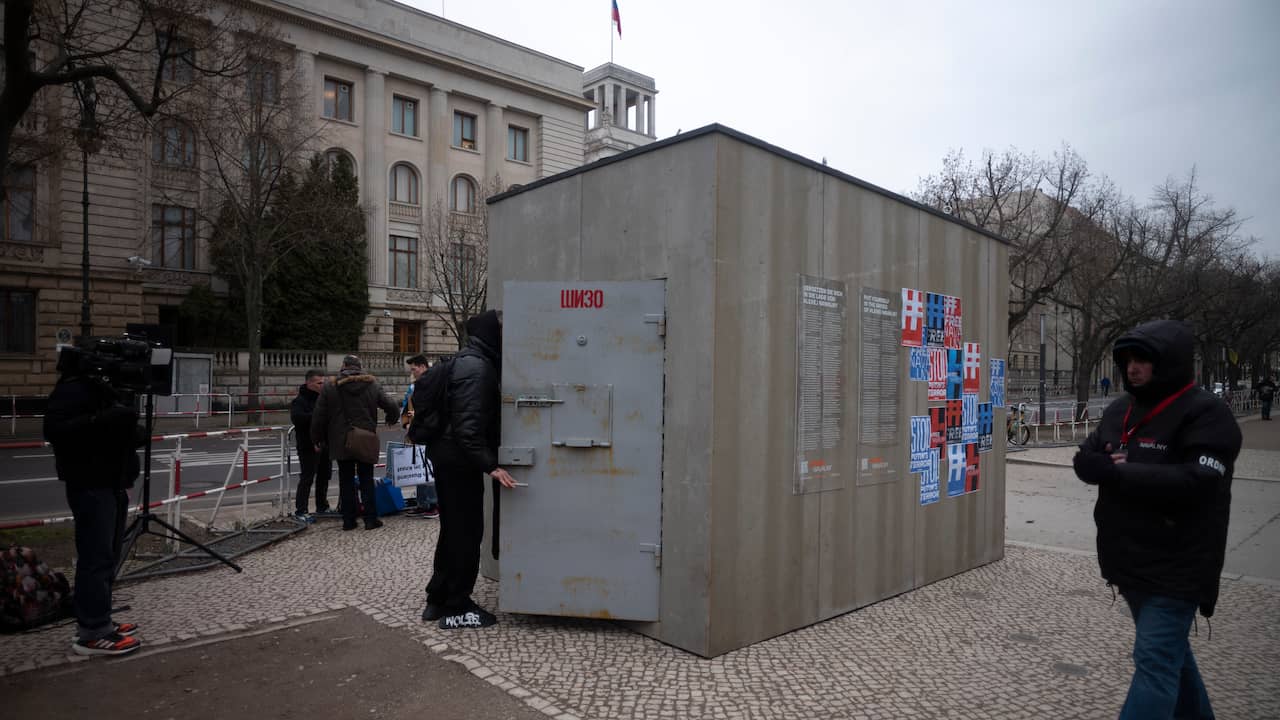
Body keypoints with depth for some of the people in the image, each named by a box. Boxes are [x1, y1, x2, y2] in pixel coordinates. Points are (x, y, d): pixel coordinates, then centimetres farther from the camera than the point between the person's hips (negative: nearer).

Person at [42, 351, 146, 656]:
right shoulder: (72, 389, -11)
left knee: (108, 556, 13)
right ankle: (92, 633, -4)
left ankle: (99, 622, 21)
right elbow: (54, 428, -24)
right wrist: (102, 420, -31)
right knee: (96, 557, -9)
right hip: (90, 486, -10)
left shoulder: (103, 389, 18)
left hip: (112, 483, 10)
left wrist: (134, 432, 3)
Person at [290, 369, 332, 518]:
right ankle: (300, 511, 1)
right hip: (309, 446, -7)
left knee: (324, 476, 14)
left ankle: (322, 507, 26)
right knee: (307, 478, -5)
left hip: (325, 444, 7)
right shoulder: (299, 401, -9)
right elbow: (296, 417, -28)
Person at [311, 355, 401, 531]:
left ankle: (348, 520, 10)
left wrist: (319, 438, 11)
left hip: (341, 443, 0)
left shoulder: (329, 387, -4)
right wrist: (391, 420, 24)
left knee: (346, 482, 8)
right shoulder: (372, 386, 0)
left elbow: (319, 417, -2)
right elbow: (392, 408, 2)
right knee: (367, 480, 7)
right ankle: (370, 519, 6)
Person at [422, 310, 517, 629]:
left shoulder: (467, 361, 13)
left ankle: (438, 600, 28)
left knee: (453, 531, 18)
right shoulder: (477, 368, -19)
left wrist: (488, 462, 21)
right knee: (467, 533, 0)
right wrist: (491, 466, -27)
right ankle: (456, 608, 10)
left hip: (448, 458, 10)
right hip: (459, 461, -10)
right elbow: (468, 427, -26)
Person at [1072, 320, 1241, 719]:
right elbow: (1085, 458, 8)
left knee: (1155, 661, -8)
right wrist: (1098, 464, -15)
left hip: (1174, 568, -8)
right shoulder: (1120, 409, 9)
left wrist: (1114, 472, -23)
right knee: (1169, 652, 24)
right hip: (1130, 561, 8)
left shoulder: (1207, 414, -14)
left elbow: (1193, 482, -27)